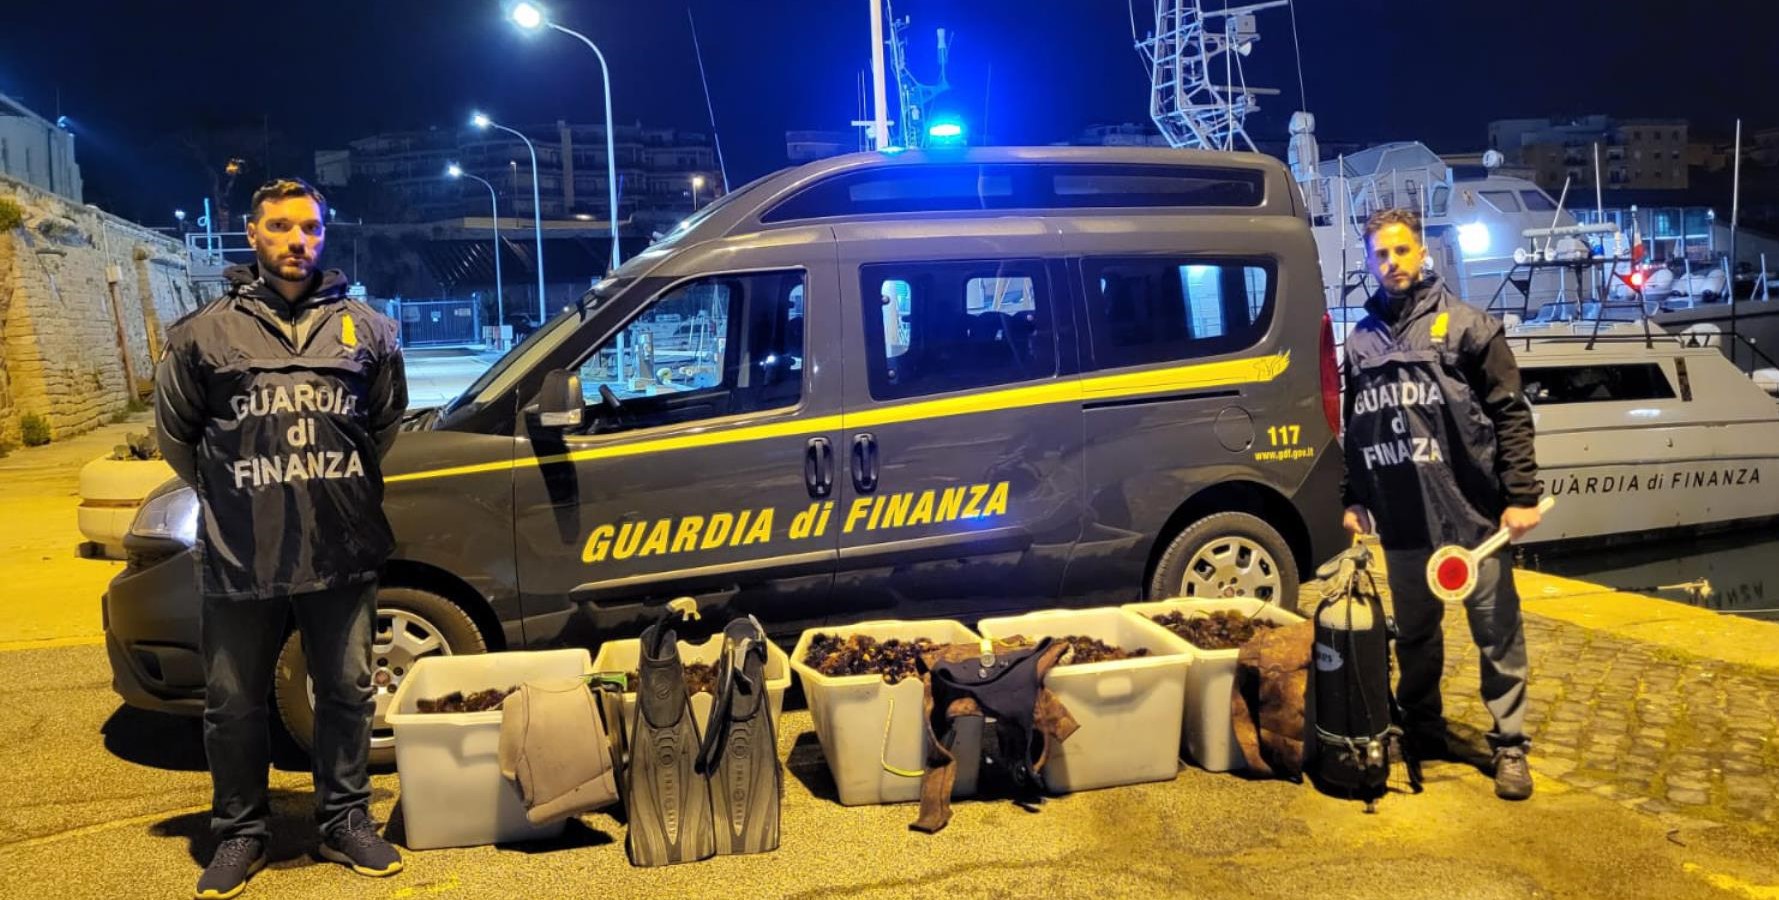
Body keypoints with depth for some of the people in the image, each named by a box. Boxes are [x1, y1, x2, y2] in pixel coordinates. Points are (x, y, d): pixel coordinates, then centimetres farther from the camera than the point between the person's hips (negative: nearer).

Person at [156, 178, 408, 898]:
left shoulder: (365, 329, 4)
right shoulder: (205, 333, 0)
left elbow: (387, 422, 15)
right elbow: (174, 431, 10)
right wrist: (228, 498, 12)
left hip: (343, 554, 1)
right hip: (239, 562, -1)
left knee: (346, 692, 11)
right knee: (233, 704, 10)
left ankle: (345, 821, 28)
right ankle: (240, 835, 28)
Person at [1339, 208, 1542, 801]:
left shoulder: (1466, 326, -1)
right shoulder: (1361, 341, 11)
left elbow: (1510, 413, -4)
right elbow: (1354, 429, 18)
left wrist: (1521, 495, -9)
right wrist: (1354, 499, 15)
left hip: (1470, 512, -4)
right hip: (1400, 520, 4)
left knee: (1497, 632, 3)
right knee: (1414, 635, 15)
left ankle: (1510, 746, 16)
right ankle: (1422, 736, 30)